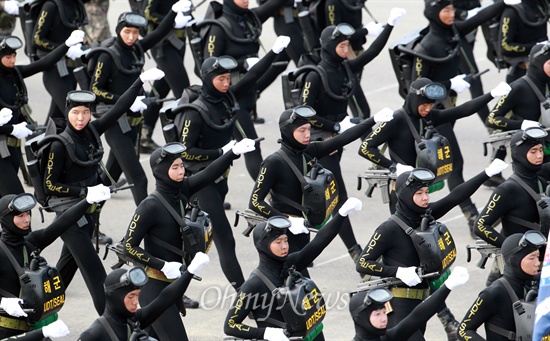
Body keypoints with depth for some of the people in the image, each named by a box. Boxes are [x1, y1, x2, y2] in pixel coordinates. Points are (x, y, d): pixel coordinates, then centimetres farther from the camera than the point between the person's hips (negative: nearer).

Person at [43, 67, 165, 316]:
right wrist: (83, 191, -19)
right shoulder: (61, 145, -18)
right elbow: (50, 186, -15)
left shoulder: (92, 131, -1)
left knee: (68, 265, 17)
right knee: (93, 269, -9)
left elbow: (119, 109, 0)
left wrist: (140, 82, -6)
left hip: (89, 210, 7)